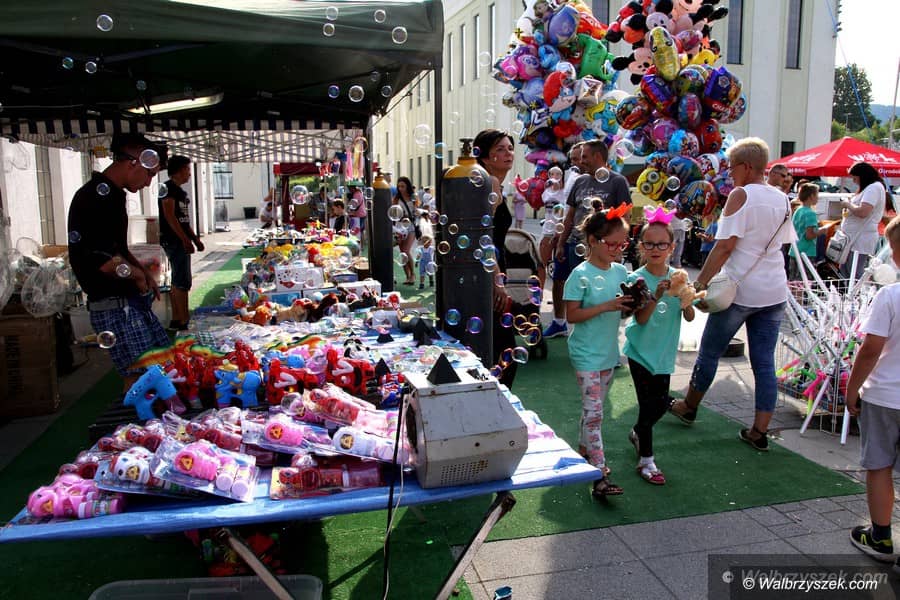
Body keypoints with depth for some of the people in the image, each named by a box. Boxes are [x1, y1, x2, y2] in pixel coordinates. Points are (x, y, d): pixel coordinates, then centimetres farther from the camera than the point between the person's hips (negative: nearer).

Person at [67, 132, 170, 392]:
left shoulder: (113, 195, 15)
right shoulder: (93, 198, -17)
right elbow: (87, 256, -25)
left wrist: (143, 272, 14)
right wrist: (134, 273, -12)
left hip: (132, 300, 10)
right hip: (114, 306, -10)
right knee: (139, 377, -9)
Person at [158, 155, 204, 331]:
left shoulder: (179, 191, 19)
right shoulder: (168, 188, -10)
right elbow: (169, 216, -18)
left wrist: (195, 239, 19)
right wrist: (185, 239, -21)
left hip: (181, 241, 10)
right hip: (174, 240, -10)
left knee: (178, 280, 11)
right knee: (183, 281, -11)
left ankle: (176, 320, 16)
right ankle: (184, 321, -10)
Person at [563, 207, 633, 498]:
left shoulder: (620, 271, 6)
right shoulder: (581, 275, -14)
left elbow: (624, 309, 13)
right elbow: (572, 315, -16)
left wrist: (631, 304, -9)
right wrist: (606, 306, -25)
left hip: (609, 351, 7)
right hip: (586, 354, -7)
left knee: (594, 408, 18)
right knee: (593, 412, -8)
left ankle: (585, 451, 35)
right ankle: (600, 475, -8)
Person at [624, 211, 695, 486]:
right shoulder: (637, 278, -13)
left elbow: (690, 317, -4)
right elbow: (641, 318, -19)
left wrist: (686, 304, -26)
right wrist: (657, 296, -34)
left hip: (663, 352, 4)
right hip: (641, 350, -4)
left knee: (661, 402, 14)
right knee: (648, 404, -1)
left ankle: (638, 433, 42)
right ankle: (646, 460, 13)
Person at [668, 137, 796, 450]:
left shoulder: (741, 195, -12)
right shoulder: (782, 199, 10)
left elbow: (725, 246, -18)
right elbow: (781, 243, 18)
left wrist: (699, 282, -16)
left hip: (740, 290, -6)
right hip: (774, 292, 7)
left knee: (709, 352, 11)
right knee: (764, 362, 7)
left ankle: (688, 407, 29)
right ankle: (759, 431, 11)